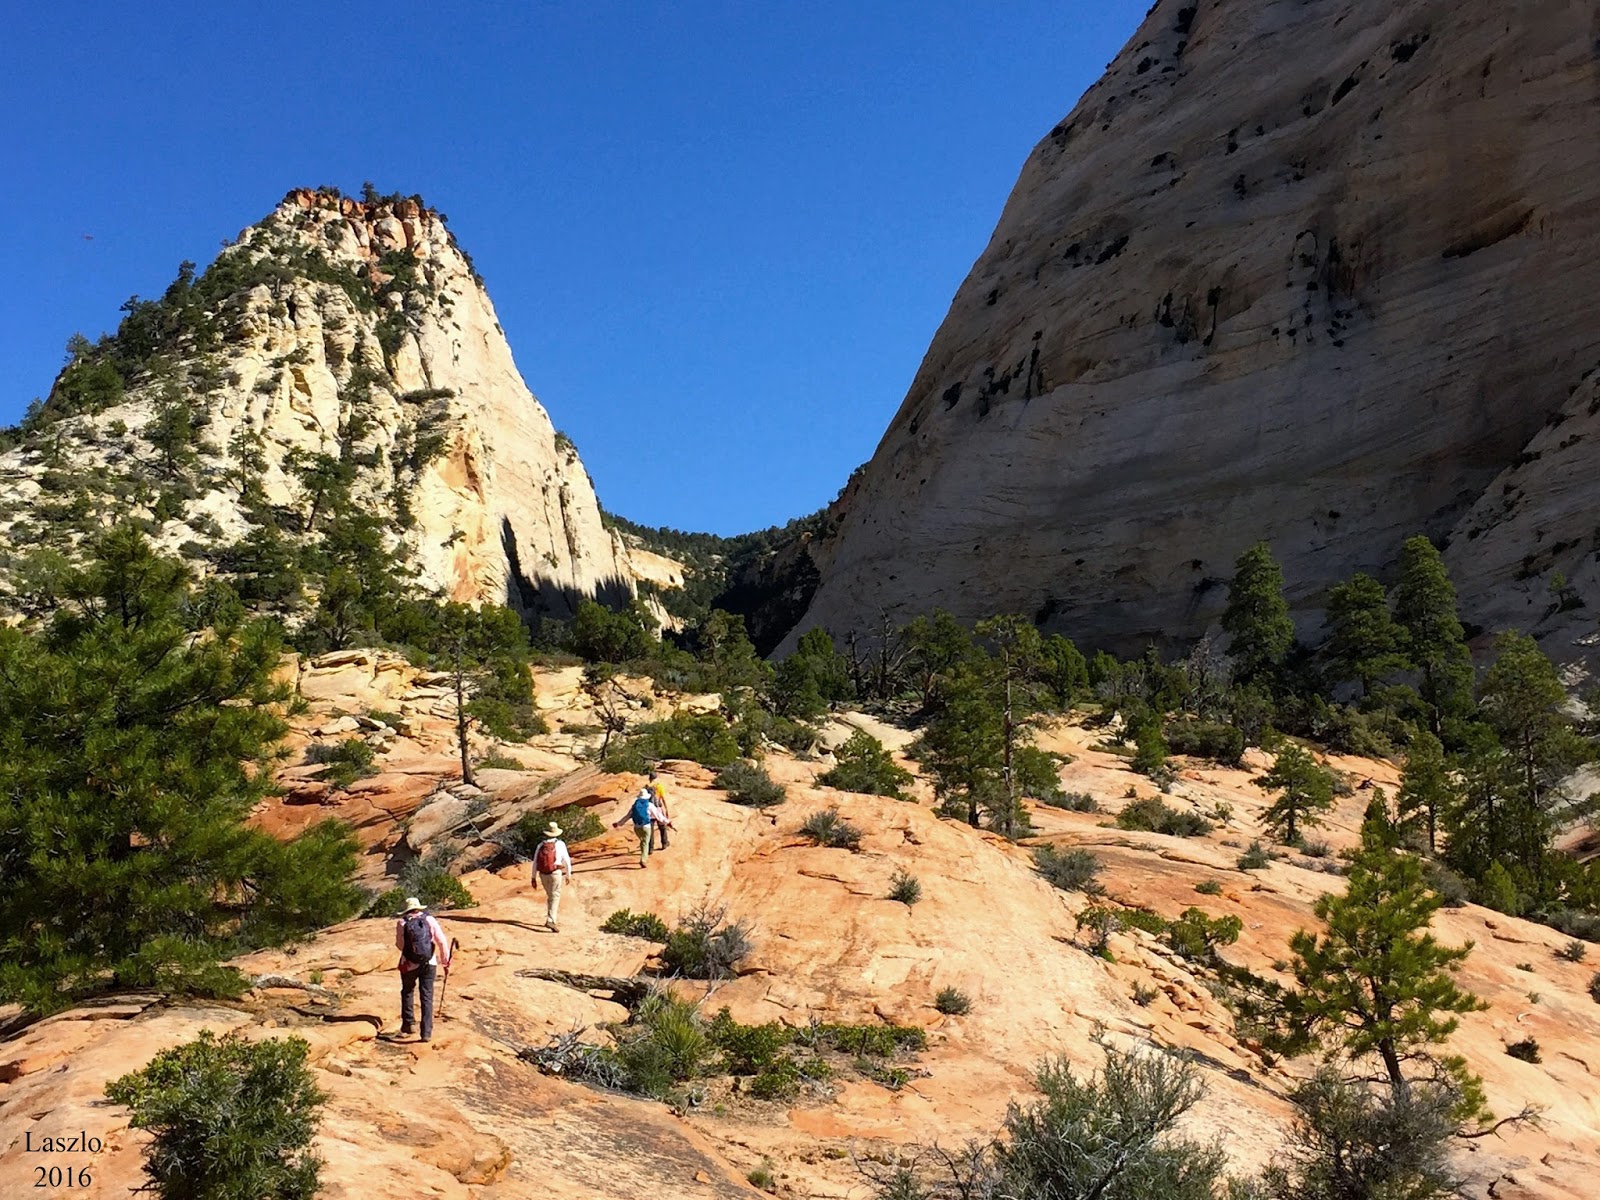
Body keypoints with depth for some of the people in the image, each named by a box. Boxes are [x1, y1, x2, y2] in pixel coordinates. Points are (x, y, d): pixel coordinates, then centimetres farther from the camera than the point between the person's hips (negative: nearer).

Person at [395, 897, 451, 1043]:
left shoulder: (402, 923, -3)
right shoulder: (429, 919, -1)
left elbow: (400, 945, -1)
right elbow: (442, 941, -6)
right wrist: (446, 962, 1)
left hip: (409, 965, -1)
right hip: (429, 964, 1)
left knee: (407, 993, 23)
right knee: (427, 997, 6)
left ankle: (408, 1025, 22)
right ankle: (426, 1032, 4)